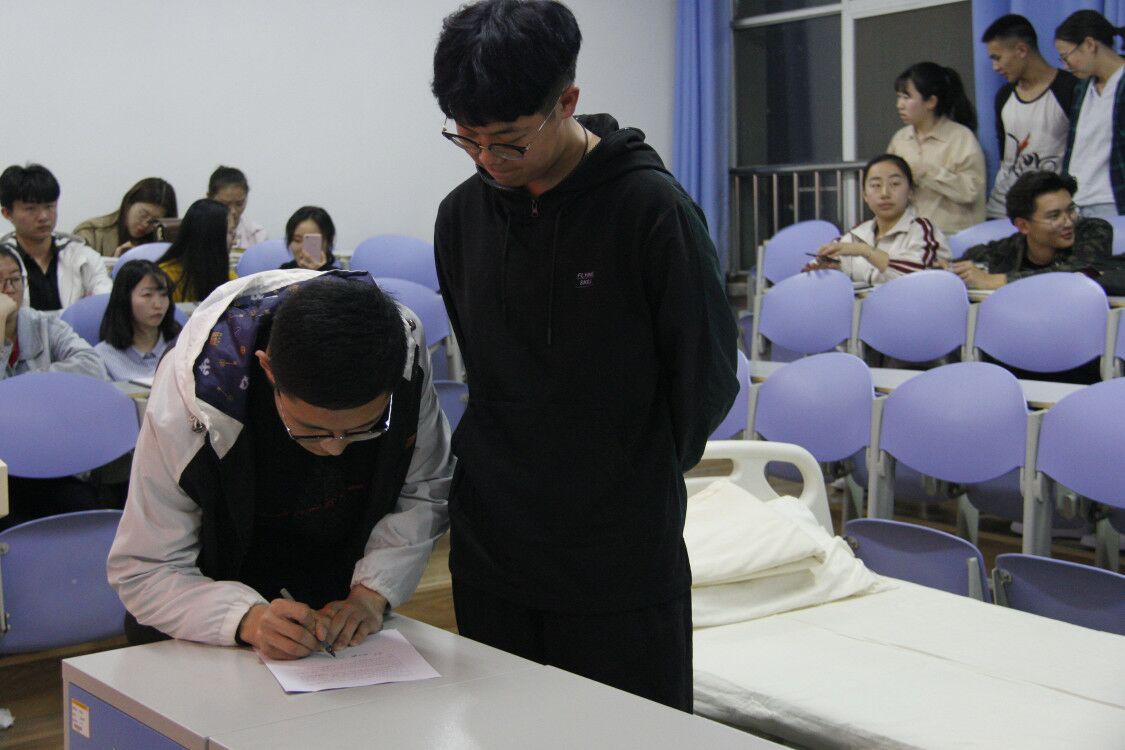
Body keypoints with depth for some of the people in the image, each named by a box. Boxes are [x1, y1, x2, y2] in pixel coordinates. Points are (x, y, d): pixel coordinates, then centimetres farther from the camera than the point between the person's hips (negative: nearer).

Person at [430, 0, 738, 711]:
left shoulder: (651, 207, -14)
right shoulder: (463, 212, 4)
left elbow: (707, 377, -5)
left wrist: (644, 479, 5)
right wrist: (499, 467, 13)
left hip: (624, 563, -5)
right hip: (489, 550, 5)